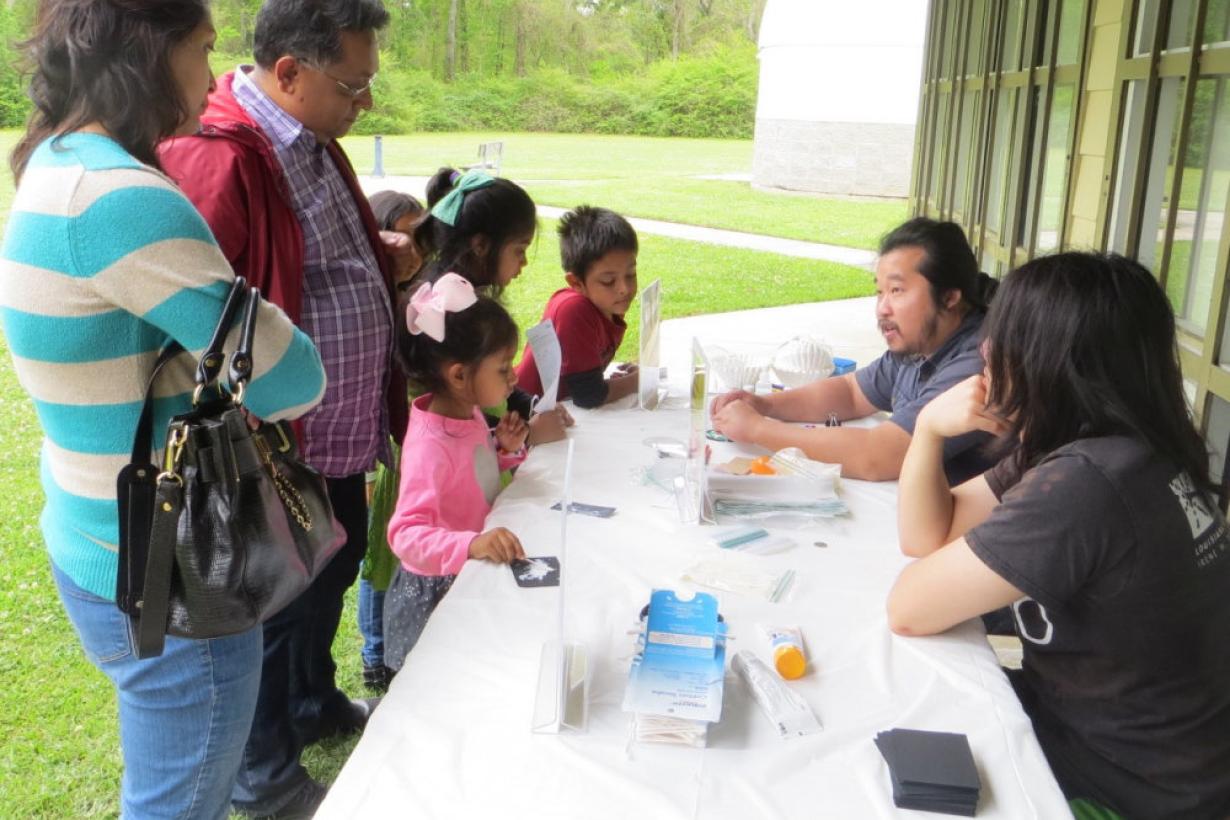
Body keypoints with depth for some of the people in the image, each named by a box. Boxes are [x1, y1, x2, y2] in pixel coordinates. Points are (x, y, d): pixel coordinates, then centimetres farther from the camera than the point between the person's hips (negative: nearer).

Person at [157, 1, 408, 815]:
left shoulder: (314, 142, 7)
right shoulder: (217, 162, -25)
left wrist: (381, 257, 6)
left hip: (343, 435, 9)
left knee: (331, 575, 26)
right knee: (277, 608, 10)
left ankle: (315, 703, 51)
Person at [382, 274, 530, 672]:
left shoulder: (470, 413, -2)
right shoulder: (430, 446, -29)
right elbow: (406, 534, -35)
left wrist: (506, 448, -2)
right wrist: (471, 544, -49)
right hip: (436, 594, -8)